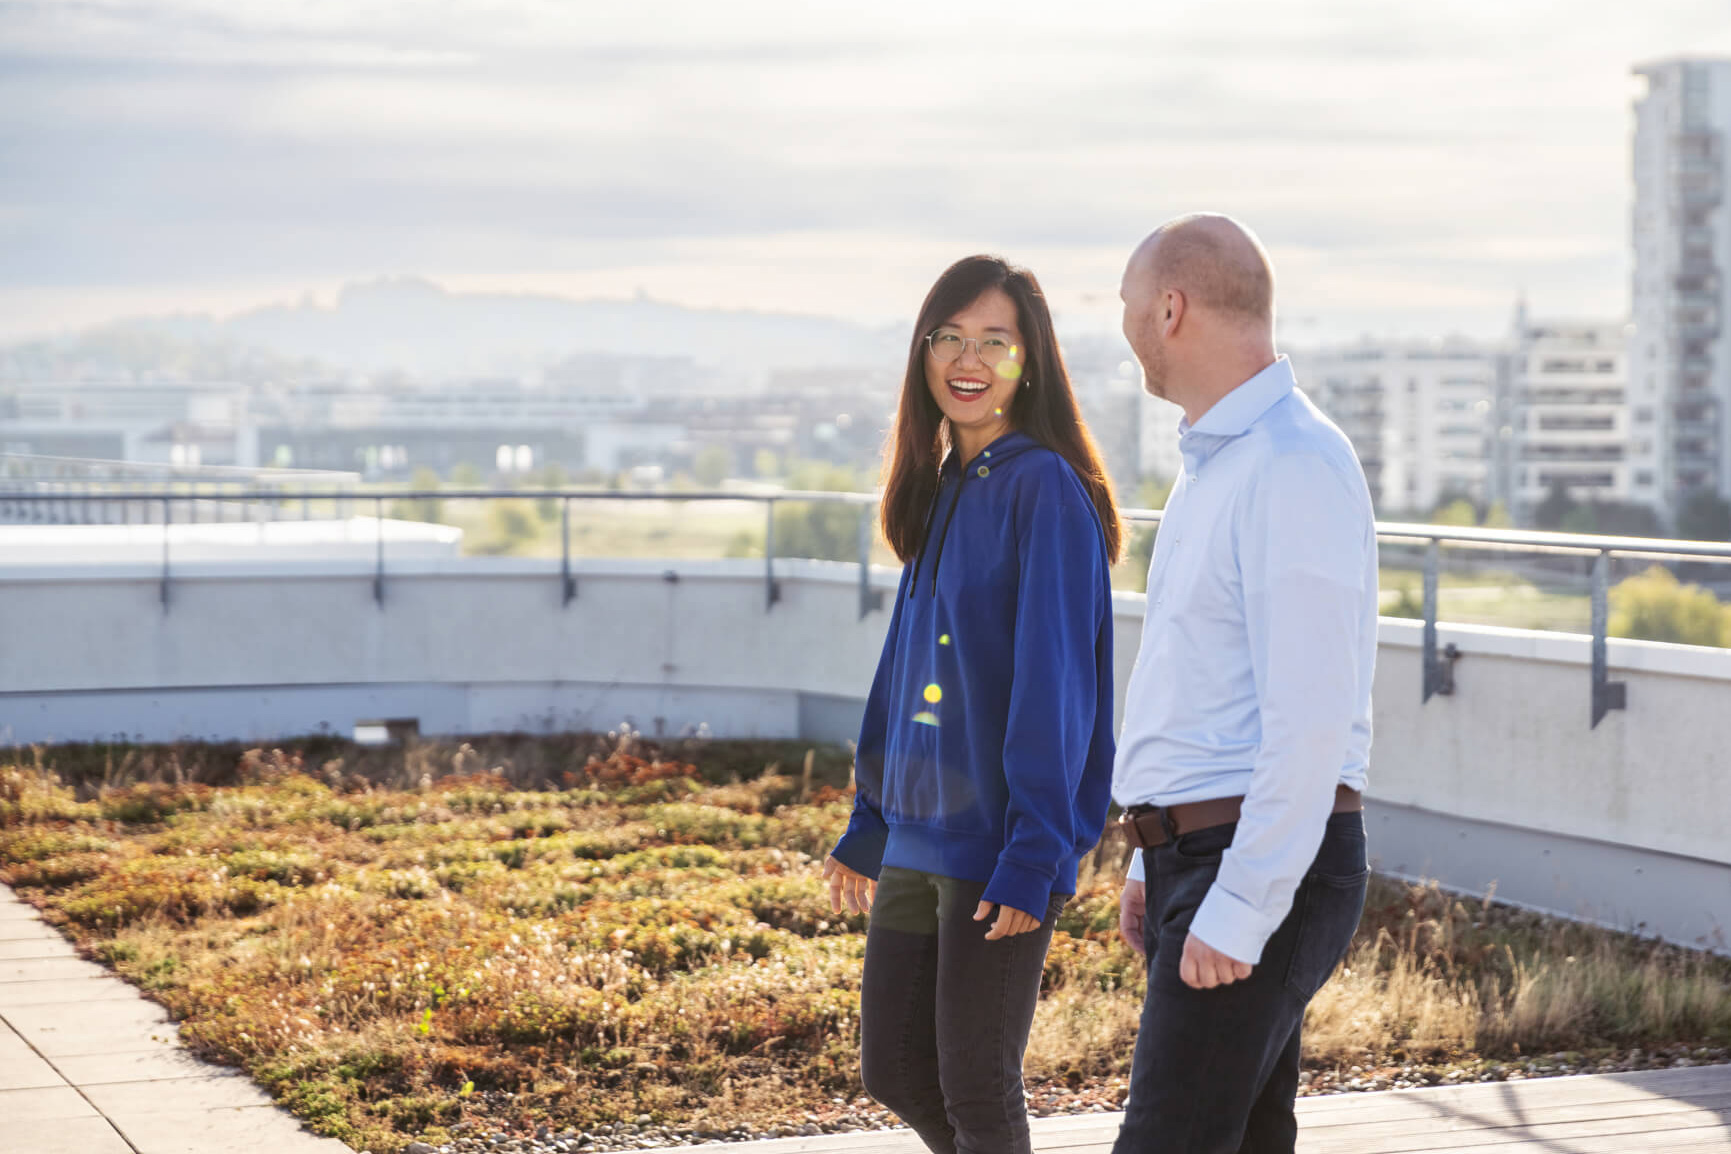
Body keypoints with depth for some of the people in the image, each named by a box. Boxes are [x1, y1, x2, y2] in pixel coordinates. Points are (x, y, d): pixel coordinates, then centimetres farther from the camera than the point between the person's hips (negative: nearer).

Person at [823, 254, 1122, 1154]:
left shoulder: (1043, 489, -12)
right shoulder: (942, 489, 12)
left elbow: (1052, 681, -16)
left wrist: (1033, 854, -19)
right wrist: (867, 826, 18)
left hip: (1000, 845, -8)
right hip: (918, 835, 8)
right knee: (893, 1070, 13)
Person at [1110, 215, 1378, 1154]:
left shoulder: (1295, 468, -16)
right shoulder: (1215, 463, 17)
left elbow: (1312, 719, -22)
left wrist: (1239, 909, -23)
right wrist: (1156, 861, 21)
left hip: (1263, 872, -10)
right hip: (1202, 858, 10)